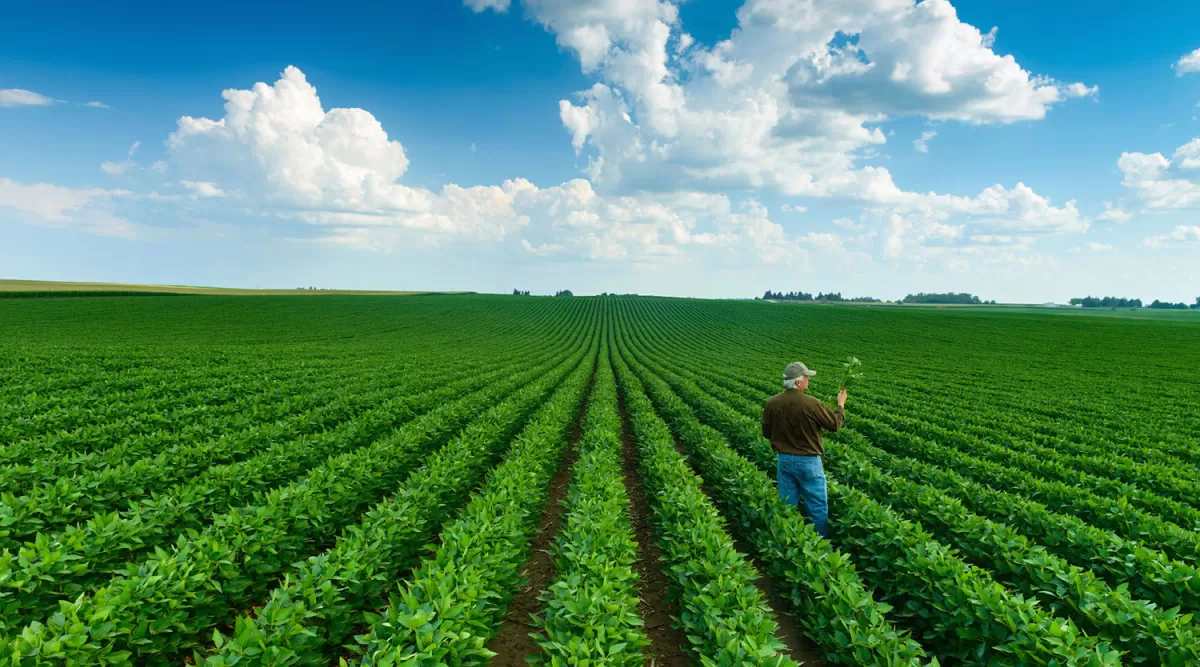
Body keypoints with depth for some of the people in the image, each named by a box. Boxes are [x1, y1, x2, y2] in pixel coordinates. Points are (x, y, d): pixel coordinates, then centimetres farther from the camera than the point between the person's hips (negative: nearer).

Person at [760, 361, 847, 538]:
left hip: (784, 459, 5)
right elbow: (835, 424, -7)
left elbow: (766, 433, 4)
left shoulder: (772, 403, -6)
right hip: (808, 461, -5)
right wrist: (841, 405, 10)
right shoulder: (810, 403, -21)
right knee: (817, 507, 10)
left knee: (787, 505, 15)